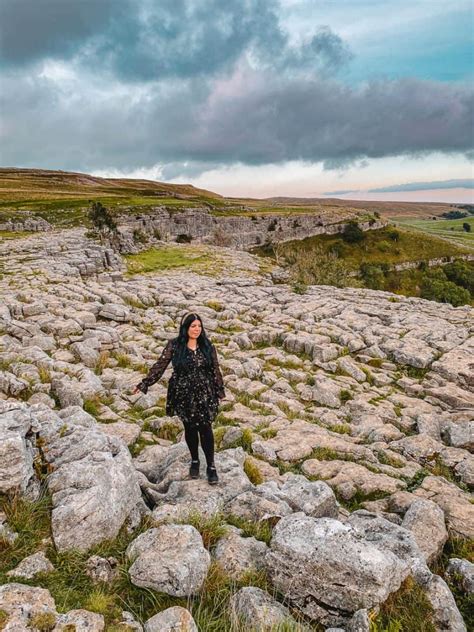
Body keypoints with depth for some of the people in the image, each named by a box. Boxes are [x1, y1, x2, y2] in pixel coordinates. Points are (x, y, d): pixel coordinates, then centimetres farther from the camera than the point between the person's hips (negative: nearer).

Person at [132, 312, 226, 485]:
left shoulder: (207, 346, -1)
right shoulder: (174, 345, -7)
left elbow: (215, 370, 5)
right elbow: (160, 365, -5)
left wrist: (220, 390, 7)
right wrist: (144, 384, -9)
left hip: (204, 394, 0)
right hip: (184, 394, 0)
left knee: (205, 428, -2)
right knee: (190, 428, 12)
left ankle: (211, 466, 11)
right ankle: (195, 461, 33)